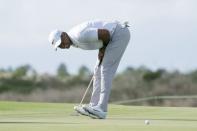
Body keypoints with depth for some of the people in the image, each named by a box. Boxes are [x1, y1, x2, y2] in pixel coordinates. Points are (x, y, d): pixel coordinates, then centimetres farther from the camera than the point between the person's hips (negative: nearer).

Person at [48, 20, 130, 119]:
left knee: (106, 70, -14)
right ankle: (94, 107, 9)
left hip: (120, 33, -10)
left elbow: (105, 33, -29)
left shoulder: (79, 35, -28)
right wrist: (101, 49, -1)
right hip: (113, 36, 10)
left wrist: (103, 49, -11)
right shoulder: (72, 41, 3)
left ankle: (101, 109, -15)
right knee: (98, 71, 7)